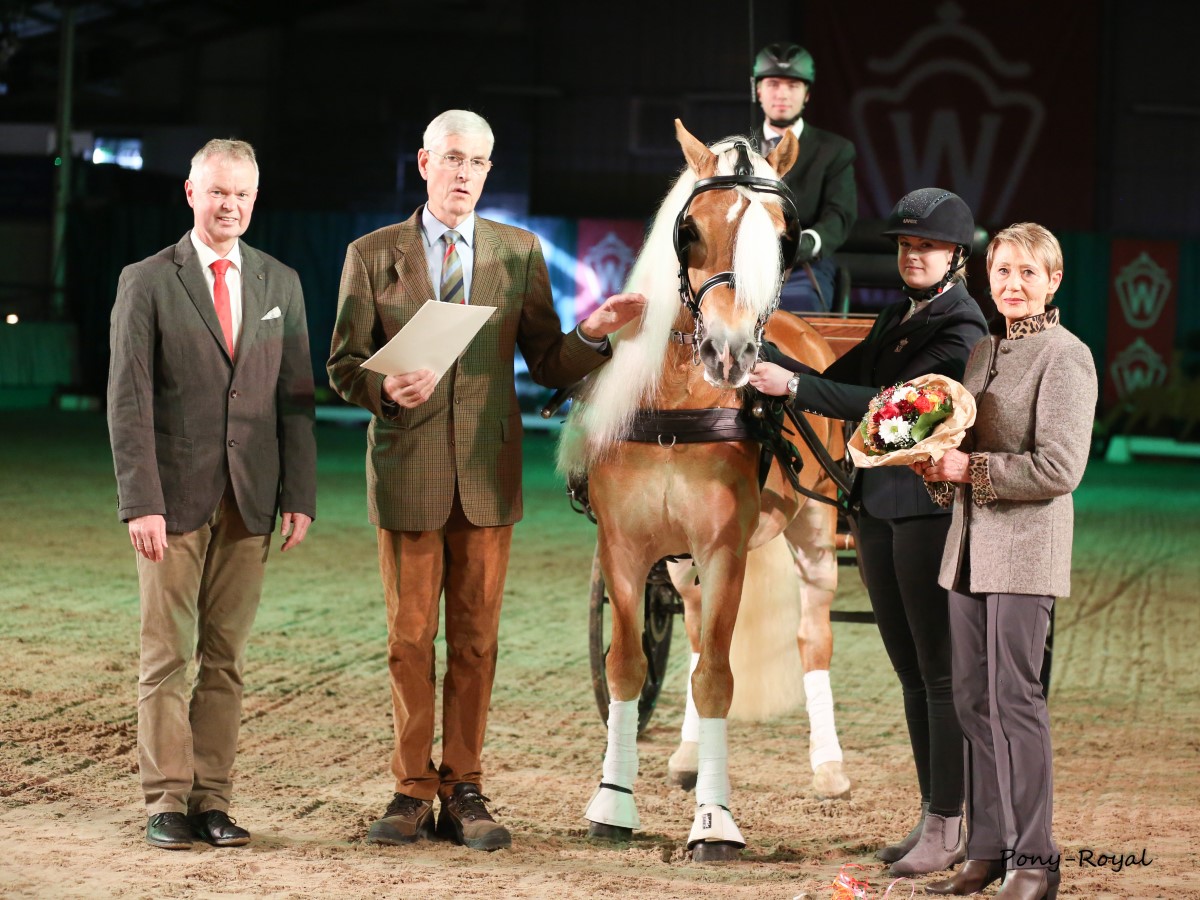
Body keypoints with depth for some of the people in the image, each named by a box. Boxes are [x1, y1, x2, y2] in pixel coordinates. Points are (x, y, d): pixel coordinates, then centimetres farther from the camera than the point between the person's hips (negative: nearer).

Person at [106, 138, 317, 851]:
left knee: (226, 659, 5)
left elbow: (296, 396, 10)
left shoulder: (281, 284, 10)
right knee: (168, 657, 0)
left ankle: (212, 800, 8)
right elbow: (129, 402, -5)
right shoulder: (147, 283, 0)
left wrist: (301, 494, 1)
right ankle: (167, 803, 5)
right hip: (174, 497, -3)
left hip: (250, 499, 3)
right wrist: (141, 502, -13)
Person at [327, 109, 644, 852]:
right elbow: (344, 365, 2)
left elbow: (549, 364, 7)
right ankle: (413, 790, 12)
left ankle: (463, 791, 12)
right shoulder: (372, 256, 3)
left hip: (488, 471, 1)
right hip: (408, 471, -1)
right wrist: (386, 389, -18)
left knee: (476, 640, 4)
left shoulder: (519, 254, 7)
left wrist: (594, 334, -13)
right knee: (410, 638, 3)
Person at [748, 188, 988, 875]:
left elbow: (890, 402, -22)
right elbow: (839, 382, 14)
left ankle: (948, 830, -1)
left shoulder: (962, 331, -12)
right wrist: (763, 354, 2)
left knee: (941, 671, -5)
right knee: (911, 671, 11)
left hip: (931, 506, -8)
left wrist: (794, 386, -21)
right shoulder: (897, 319, 15)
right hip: (878, 504, 8)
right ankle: (935, 817, 18)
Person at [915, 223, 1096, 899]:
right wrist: (938, 467, 3)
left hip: (1027, 545, -8)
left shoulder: (1065, 357, -9)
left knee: (1014, 697, -8)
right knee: (973, 699, 8)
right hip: (971, 544, 8)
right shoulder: (984, 350, 16)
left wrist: (971, 469, -14)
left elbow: (1059, 468, -16)